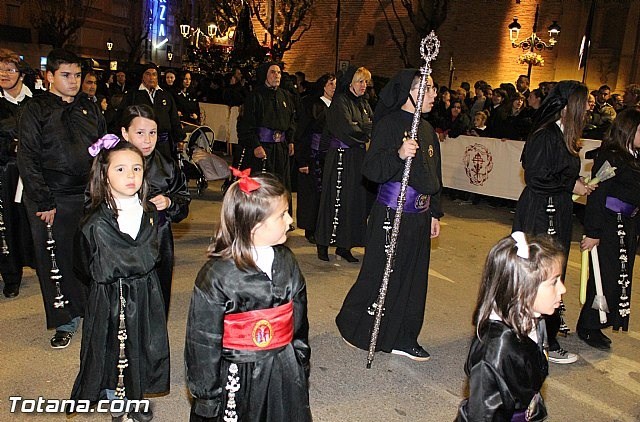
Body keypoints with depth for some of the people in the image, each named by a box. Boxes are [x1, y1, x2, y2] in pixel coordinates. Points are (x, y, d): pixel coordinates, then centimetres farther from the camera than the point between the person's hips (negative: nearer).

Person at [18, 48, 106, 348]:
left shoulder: (89, 108, 13)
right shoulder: (35, 110, 0)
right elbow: (27, 158, -5)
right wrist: (44, 202, -11)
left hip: (89, 197, 3)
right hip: (52, 200, -3)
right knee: (57, 260, 4)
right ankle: (66, 321, 18)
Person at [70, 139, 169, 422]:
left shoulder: (149, 212, 0)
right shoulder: (97, 223, -18)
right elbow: (107, 270, -18)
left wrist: (138, 257, -9)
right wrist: (141, 256, -8)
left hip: (145, 295, 5)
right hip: (112, 299, -5)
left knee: (143, 347, 17)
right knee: (114, 352, 11)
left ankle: (135, 399, 41)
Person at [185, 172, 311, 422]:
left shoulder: (286, 262, -2)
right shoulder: (216, 276, -18)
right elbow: (203, 343, -11)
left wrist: (301, 365, 15)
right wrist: (207, 397, -5)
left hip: (284, 373, 5)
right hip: (237, 380, -5)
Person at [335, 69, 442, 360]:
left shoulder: (427, 129, 14)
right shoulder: (389, 124, -11)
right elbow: (371, 170, -19)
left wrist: (435, 213, 22)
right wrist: (398, 154, -36)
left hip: (419, 216, 8)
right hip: (390, 214, -8)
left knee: (414, 277, 12)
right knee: (381, 275, 2)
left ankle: (402, 338, 25)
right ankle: (352, 324, 23)